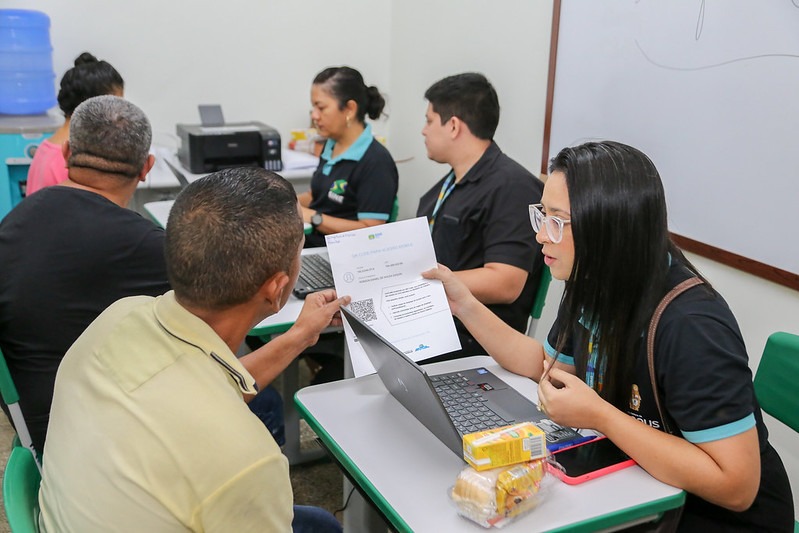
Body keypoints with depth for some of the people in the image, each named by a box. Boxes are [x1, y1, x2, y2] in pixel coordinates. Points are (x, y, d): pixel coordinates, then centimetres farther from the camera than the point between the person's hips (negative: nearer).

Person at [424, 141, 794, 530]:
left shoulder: (690, 326, -30)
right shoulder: (592, 285, -6)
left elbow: (736, 486, -30)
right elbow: (549, 365, 10)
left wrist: (598, 416, -31)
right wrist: (465, 305, 1)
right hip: (637, 485, 7)